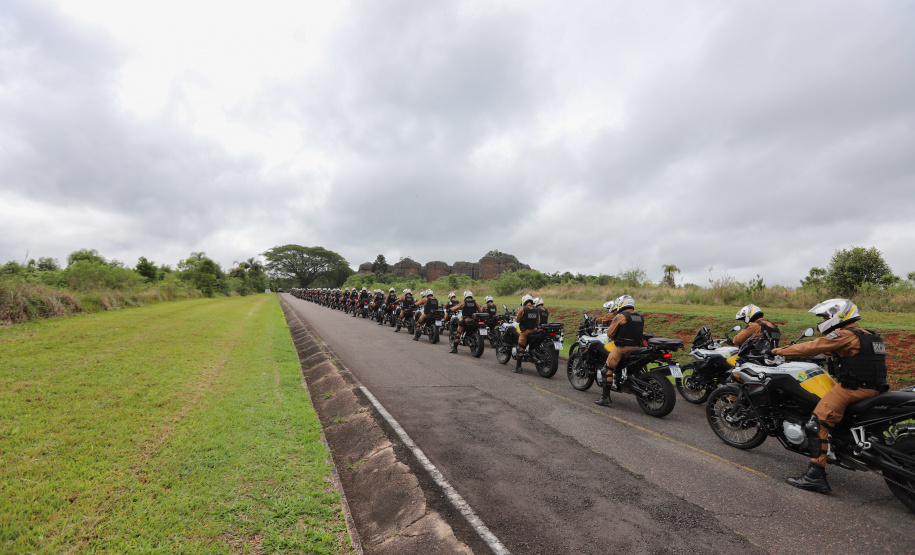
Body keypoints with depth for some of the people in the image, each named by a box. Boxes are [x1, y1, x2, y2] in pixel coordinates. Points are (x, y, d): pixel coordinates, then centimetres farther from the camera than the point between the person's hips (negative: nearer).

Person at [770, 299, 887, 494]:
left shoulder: (844, 335, -10)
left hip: (852, 388, -11)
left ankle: (816, 476, -19)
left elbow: (812, 347, -12)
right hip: (872, 388, 11)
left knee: (817, 424, -15)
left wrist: (781, 351, -2)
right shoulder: (866, 335, 20)